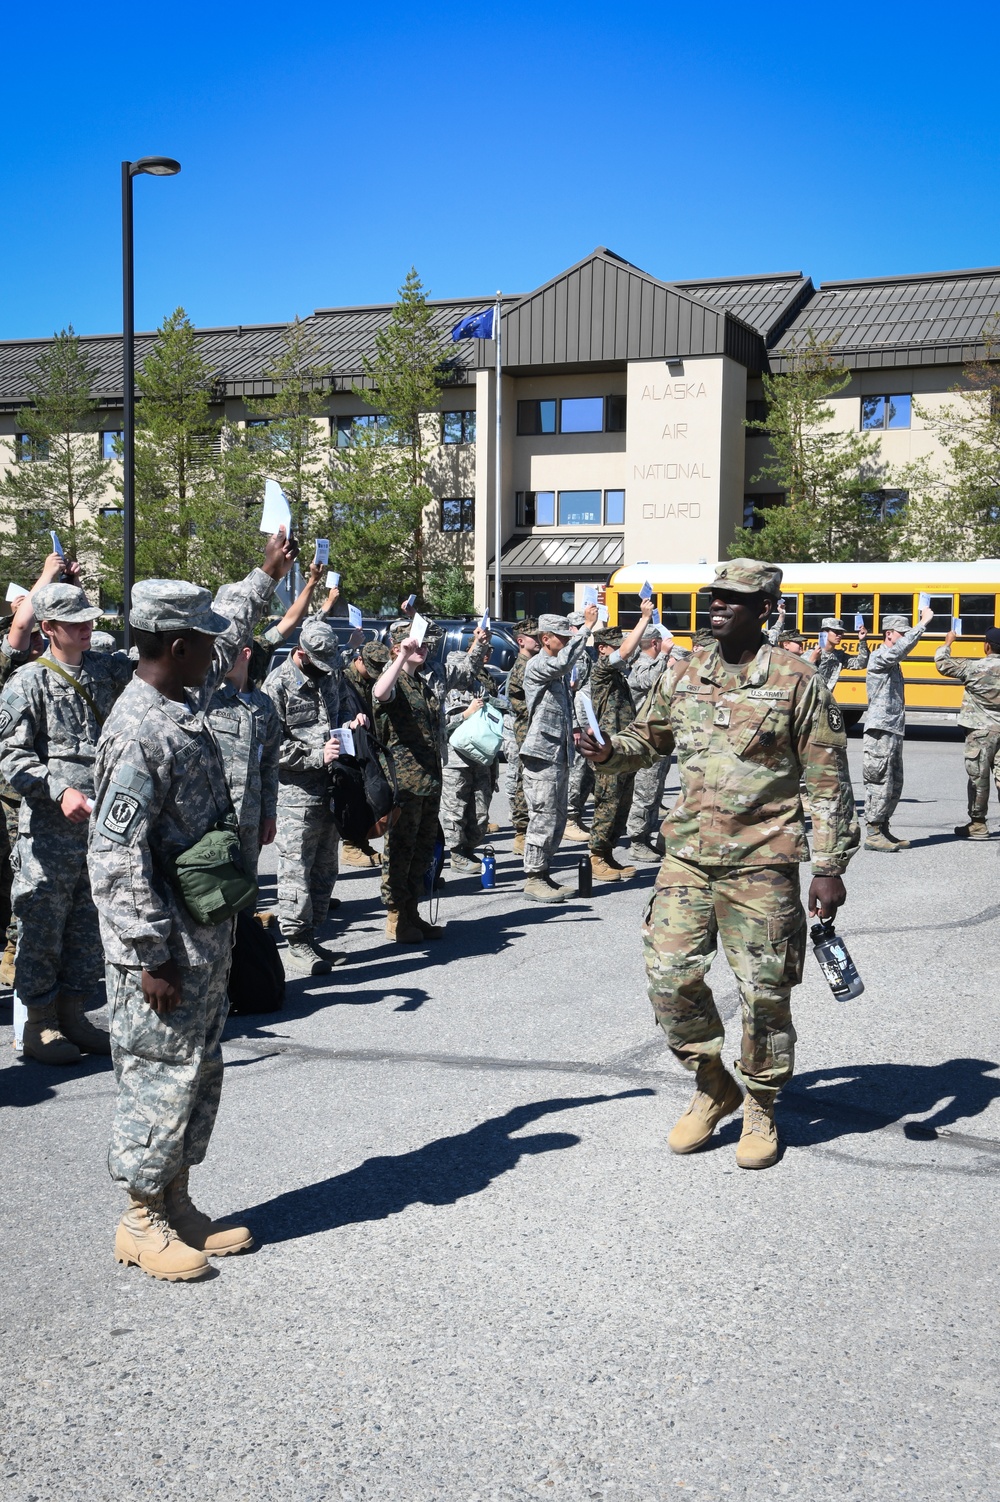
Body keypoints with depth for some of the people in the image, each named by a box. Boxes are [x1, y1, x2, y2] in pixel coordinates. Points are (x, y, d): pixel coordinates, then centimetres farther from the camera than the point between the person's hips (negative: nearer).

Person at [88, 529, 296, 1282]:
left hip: (207, 936, 10)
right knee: (161, 1078, 1)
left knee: (199, 1074, 15)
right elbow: (117, 859, -22)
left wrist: (267, 576, 37)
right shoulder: (139, 732, -21)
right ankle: (141, 1222, 16)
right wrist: (152, 957, -22)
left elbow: (231, 641, 30)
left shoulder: (187, 699, 7)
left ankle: (178, 1207, 27)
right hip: (163, 945, -10)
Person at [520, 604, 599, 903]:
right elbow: (563, 662, -30)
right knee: (543, 818, -9)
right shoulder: (537, 665, -9)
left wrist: (572, 731, 20)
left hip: (560, 753, 9)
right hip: (541, 754, -9)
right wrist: (586, 628, -26)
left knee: (556, 819, 10)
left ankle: (544, 874, 17)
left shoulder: (560, 672, 20)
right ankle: (533, 880, -3)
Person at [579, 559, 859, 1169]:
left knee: (764, 993, 3)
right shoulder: (683, 674, 7)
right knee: (671, 977, 1)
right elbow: (648, 737, 22)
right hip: (687, 857, 4)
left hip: (761, 864, -4)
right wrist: (609, 751, -1)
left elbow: (830, 782, -4)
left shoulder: (797, 681, -6)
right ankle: (713, 1087, 25)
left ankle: (761, 1108, 26)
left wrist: (829, 867, -8)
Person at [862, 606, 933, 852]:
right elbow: (902, 647, -25)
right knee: (880, 784, -7)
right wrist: (923, 623, -22)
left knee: (895, 785, 12)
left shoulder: (893, 661, 19)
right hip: (881, 731, -10)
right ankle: (873, 834, -3)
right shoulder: (878, 657, -10)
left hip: (894, 731, 10)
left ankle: (884, 831, 19)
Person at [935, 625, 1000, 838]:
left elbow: (942, 664, -5)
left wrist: (947, 642, 8)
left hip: (981, 731, -4)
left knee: (978, 778, 4)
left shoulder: (974, 667, -13)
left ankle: (978, 824, 10)